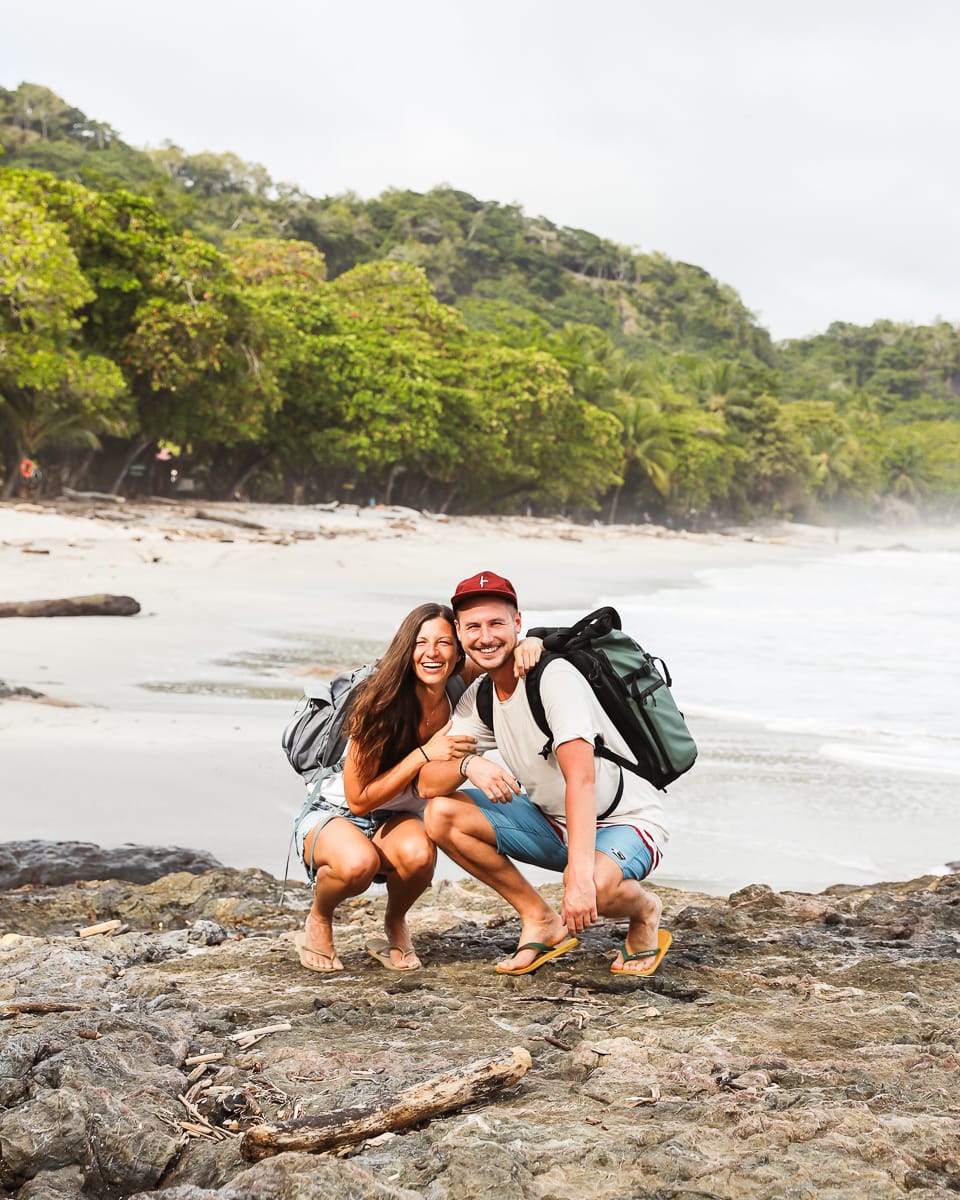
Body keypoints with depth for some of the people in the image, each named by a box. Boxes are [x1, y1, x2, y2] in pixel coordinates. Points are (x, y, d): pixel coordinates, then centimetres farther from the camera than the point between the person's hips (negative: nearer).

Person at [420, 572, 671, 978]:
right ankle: (541, 921, 1)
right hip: (551, 821, 7)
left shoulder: (554, 678, -23)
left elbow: (581, 779, -36)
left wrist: (580, 875, -47)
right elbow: (428, 784, -7)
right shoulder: (478, 699, 0)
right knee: (442, 814, -10)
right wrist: (468, 764, -31)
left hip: (626, 823, -7)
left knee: (596, 886, -40)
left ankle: (644, 911, -1)